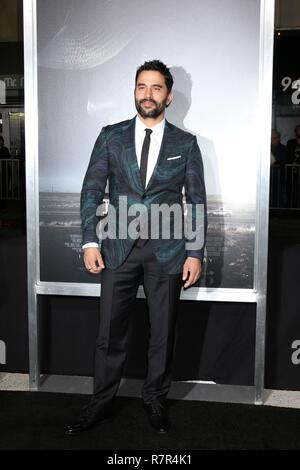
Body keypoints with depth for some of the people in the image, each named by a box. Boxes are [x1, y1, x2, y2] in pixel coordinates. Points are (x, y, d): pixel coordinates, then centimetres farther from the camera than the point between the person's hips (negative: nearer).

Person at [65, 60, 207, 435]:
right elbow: (91, 189, 3)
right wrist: (90, 241, -7)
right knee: (110, 332, 6)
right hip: (119, 248, 1)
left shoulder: (185, 143, 4)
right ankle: (101, 403, 23)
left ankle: (155, 400, 29)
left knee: (163, 333, 10)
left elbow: (196, 201, 3)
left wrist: (195, 253, -3)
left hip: (167, 250, 0)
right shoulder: (111, 136, 5)